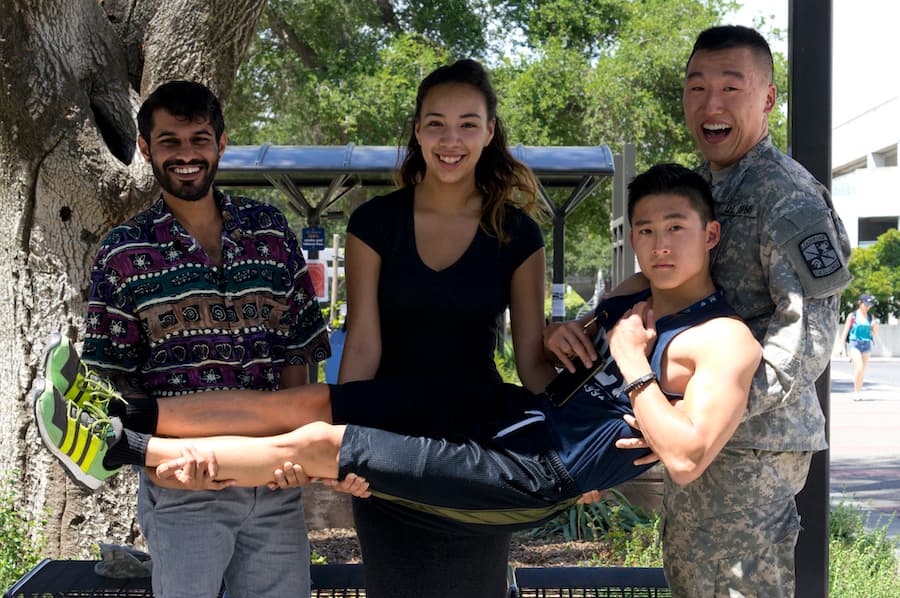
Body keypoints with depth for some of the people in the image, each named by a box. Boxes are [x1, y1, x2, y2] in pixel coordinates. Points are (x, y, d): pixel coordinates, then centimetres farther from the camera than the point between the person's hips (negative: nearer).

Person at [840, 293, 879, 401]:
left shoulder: (870, 317, 9)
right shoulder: (852, 316, -1)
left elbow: (875, 333, 10)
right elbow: (845, 332, 2)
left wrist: (875, 326, -11)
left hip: (866, 345, 4)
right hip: (854, 344, -4)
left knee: (862, 370, 5)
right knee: (859, 367, -19)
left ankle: (858, 393, 14)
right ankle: (856, 392, -8)